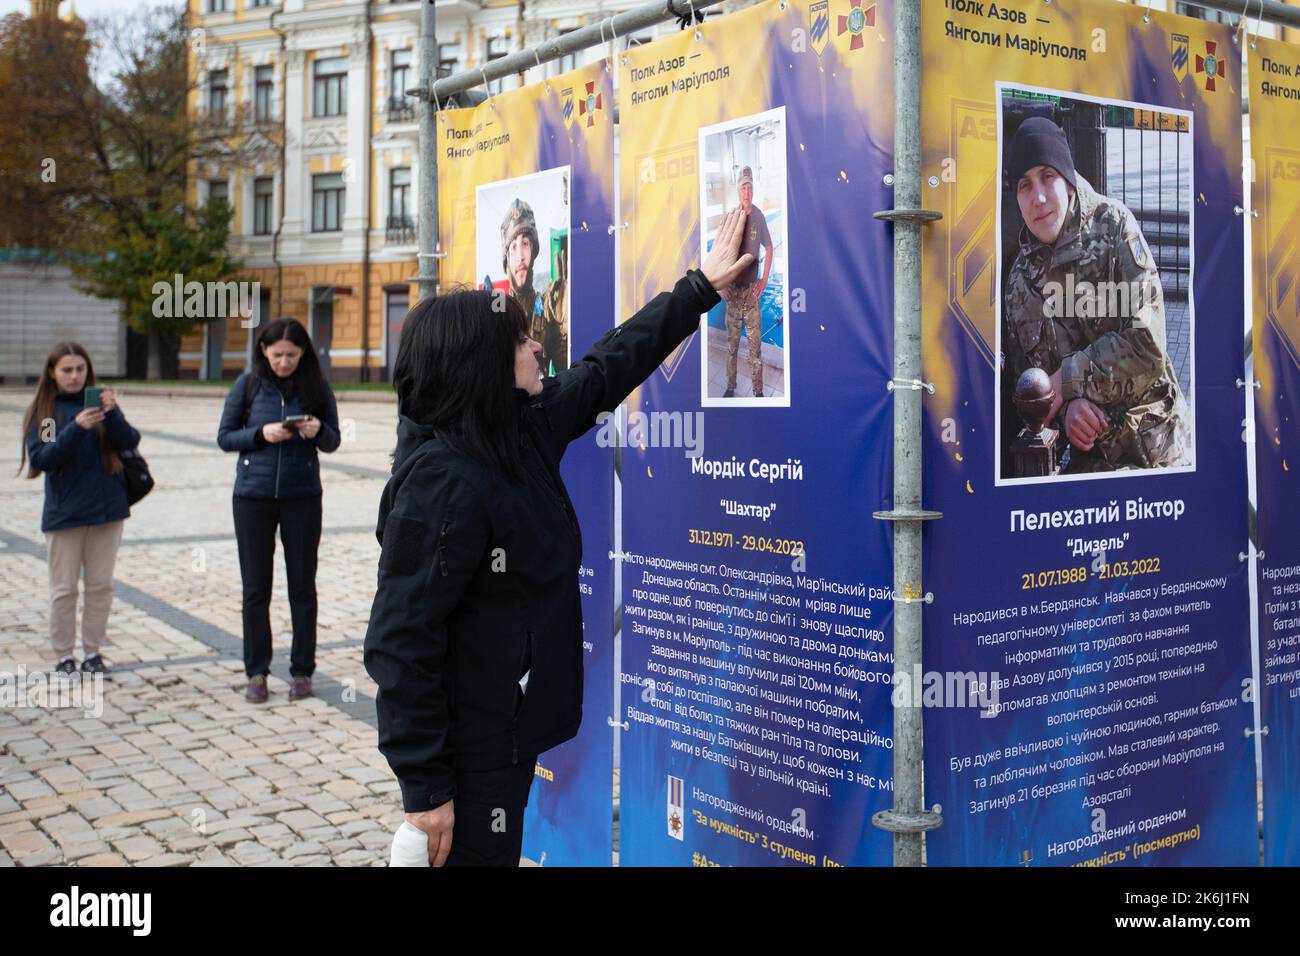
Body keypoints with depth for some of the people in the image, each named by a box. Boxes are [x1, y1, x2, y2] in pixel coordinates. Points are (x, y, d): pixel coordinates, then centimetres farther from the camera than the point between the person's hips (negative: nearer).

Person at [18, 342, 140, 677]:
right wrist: (76, 429, -26)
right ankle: (64, 657, 16)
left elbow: (129, 442, -9)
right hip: (64, 512, -2)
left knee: (101, 585, 9)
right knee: (64, 589, 5)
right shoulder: (42, 411, -3)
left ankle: (93, 653, 20)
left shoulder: (100, 401, 1)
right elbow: (40, 460, -13)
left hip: (107, 508, 2)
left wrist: (112, 414, -28)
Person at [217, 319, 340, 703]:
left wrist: (318, 431, -18)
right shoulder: (247, 385, 0)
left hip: (302, 497, 0)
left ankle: (302, 671, 15)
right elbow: (225, 437, 2)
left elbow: (333, 441, 4)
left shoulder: (316, 387, 0)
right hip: (253, 497, 0)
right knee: (255, 587, 6)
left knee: (302, 585, 6)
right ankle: (256, 672, 15)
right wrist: (261, 433, -15)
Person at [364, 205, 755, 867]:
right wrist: (425, 788, -23)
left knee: (500, 855, 19)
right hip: (470, 758, -9)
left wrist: (702, 286, 20)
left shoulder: (528, 428, 2)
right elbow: (400, 643, -24)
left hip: (514, 731, 9)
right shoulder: (442, 480, -24)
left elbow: (610, 367, 16)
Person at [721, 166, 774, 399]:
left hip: (752, 288, -1)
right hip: (733, 289, 1)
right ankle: (730, 387, 21)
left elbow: (769, 248, 7)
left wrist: (764, 280, 0)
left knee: (755, 343, 1)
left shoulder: (759, 217, -4)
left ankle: (758, 391, 9)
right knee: (731, 342, 9)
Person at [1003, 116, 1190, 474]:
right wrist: (1065, 406, -15)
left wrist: (1065, 380, -15)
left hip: (1155, 447, -3)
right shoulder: (1019, 279, 4)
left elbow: (1147, 347, -17)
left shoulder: (1113, 225, -9)